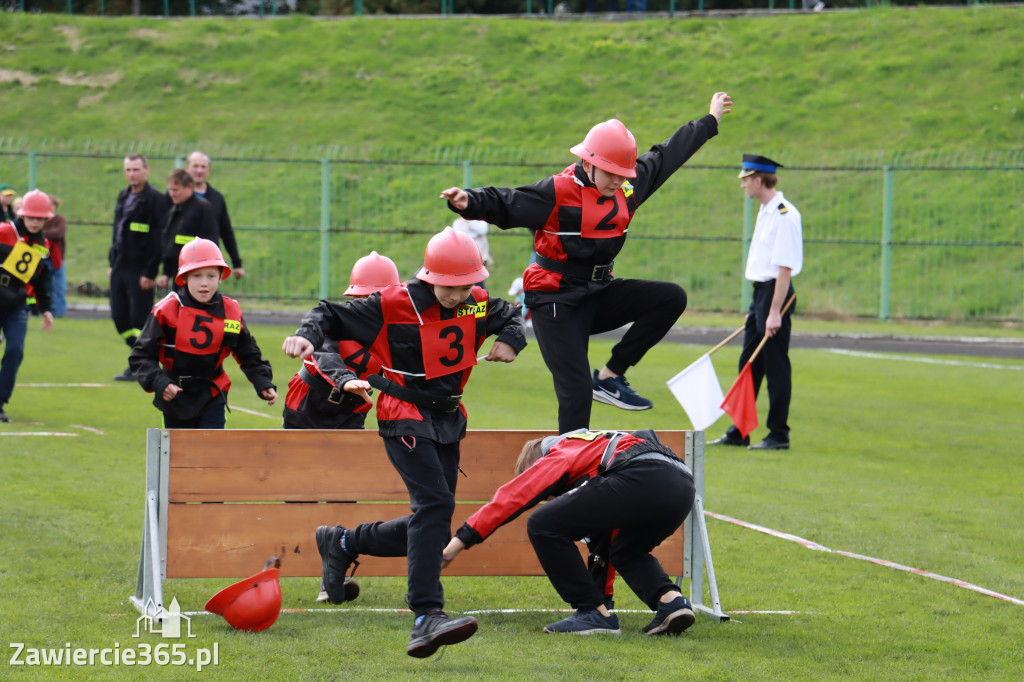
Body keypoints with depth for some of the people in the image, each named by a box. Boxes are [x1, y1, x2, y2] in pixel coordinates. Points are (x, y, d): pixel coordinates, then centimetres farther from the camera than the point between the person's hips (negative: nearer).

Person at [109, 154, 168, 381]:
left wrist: (150, 273, -19)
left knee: (140, 318, -4)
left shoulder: (155, 199, -10)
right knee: (119, 316, 9)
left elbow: (158, 239, -15)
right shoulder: (123, 196, 14)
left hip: (140, 269, -8)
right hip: (120, 267, 8)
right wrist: (112, 263, 16)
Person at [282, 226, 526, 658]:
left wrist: (510, 341, 0)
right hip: (405, 418, -7)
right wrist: (308, 335, -29)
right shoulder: (394, 305, -15)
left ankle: (341, 543, 34)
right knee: (434, 504, -26)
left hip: (448, 420, 7)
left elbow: (511, 316, 22)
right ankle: (426, 616, -35)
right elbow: (333, 313, -9)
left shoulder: (477, 303, 1)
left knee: (431, 526, 11)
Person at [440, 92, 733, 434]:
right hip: (556, 302, -7)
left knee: (672, 297, -9)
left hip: (600, 294, 7)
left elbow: (668, 155, 17)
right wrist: (469, 202, -38)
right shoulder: (558, 191, -16)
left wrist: (710, 122, 28)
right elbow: (504, 204, -18)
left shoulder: (630, 185, 4)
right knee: (576, 389, -13)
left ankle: (610, 376, -5)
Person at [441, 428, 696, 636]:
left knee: (543, 526, 1)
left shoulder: (557, 456, 19)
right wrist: (603, 594, 52)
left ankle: (595, 613, 2)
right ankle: (671, 599, 7)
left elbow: (514, 495, 7)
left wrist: (460, 541, 7)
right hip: (683, 488, 9)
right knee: (626, 552, 35)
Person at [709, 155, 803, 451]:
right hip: (760, 292, 10)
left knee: (776, 366, -3)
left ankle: (779, 435, 4)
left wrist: (775, 312, -23)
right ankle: (739, 432, 19)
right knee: (749, 363, 12)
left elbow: (785, 267, -20)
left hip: (776, 293, -10)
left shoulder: (784, 215, -17)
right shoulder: (765, 212, 14)